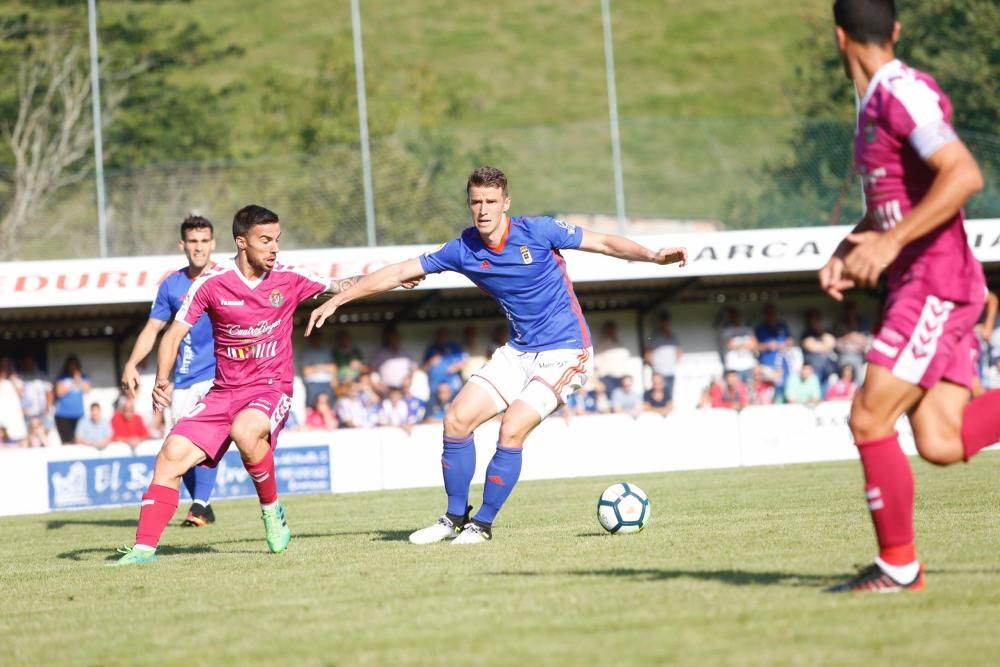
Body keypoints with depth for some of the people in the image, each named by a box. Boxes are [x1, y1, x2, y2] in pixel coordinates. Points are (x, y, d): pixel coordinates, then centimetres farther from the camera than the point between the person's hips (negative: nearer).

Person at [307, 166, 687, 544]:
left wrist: (654, 256, -21)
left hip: (563, 352, -5)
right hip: (518, 353, 6)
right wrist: (336, 301, 5)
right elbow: (399, 273, 4)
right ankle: (455, 518, 12)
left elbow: (605, 243, -6)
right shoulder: (463, 250, -2)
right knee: (457, 420, -3)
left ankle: (483, 524, -4)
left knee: (511, 429, -19)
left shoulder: (537, 232, -14)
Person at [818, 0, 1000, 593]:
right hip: (920, 289, 9)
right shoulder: (874, 103, 16)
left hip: (935, 287, -9)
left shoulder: (903, 93, -14)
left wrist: (889, 243, -25)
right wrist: (846, 254, 13)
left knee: (869, 420, -8)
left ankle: (899, 567, 1)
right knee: (941, 444, 1)